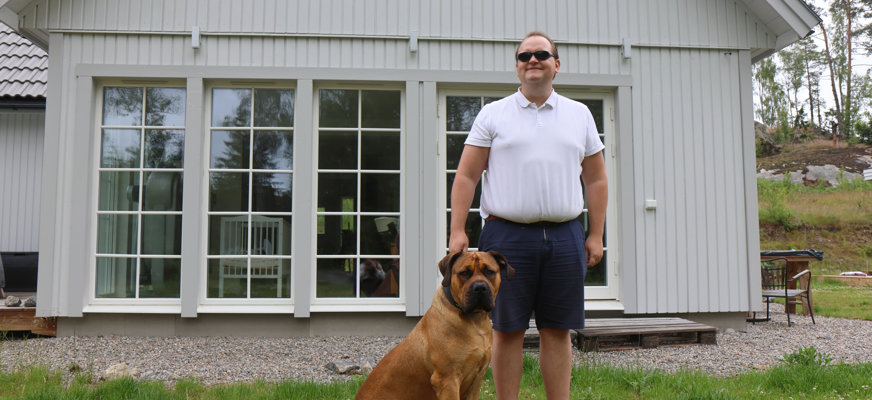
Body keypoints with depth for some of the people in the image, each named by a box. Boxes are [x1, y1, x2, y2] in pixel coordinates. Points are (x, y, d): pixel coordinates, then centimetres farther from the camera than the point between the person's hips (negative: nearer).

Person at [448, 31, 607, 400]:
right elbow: (466, 176, 3)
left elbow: (596, 180, 15)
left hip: (565, 236, 2)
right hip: (507, 235, -2)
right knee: (507, 329, 3)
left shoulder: (579, 115, 14)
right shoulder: (493, 114, 7)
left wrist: (596, 235, 8)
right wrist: (457, 230, -5)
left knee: (557, 330, 6)